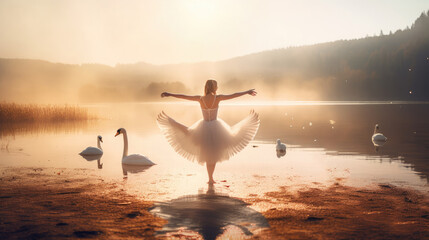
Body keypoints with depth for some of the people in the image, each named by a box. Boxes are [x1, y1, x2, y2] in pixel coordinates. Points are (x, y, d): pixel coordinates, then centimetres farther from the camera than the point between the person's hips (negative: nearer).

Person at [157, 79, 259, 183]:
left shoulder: (200, 98, -10)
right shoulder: (218, 97, -15)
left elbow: (183, 96, -6)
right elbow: (234, 95, -8)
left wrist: (169, 94, 4)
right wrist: (247, 92, 3)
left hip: (204, 128, 2)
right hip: (215, 128, -2)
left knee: (207, 154, 18)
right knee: (214, 154, 14)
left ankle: (210, 178, 18)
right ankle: (211, 178, 9)